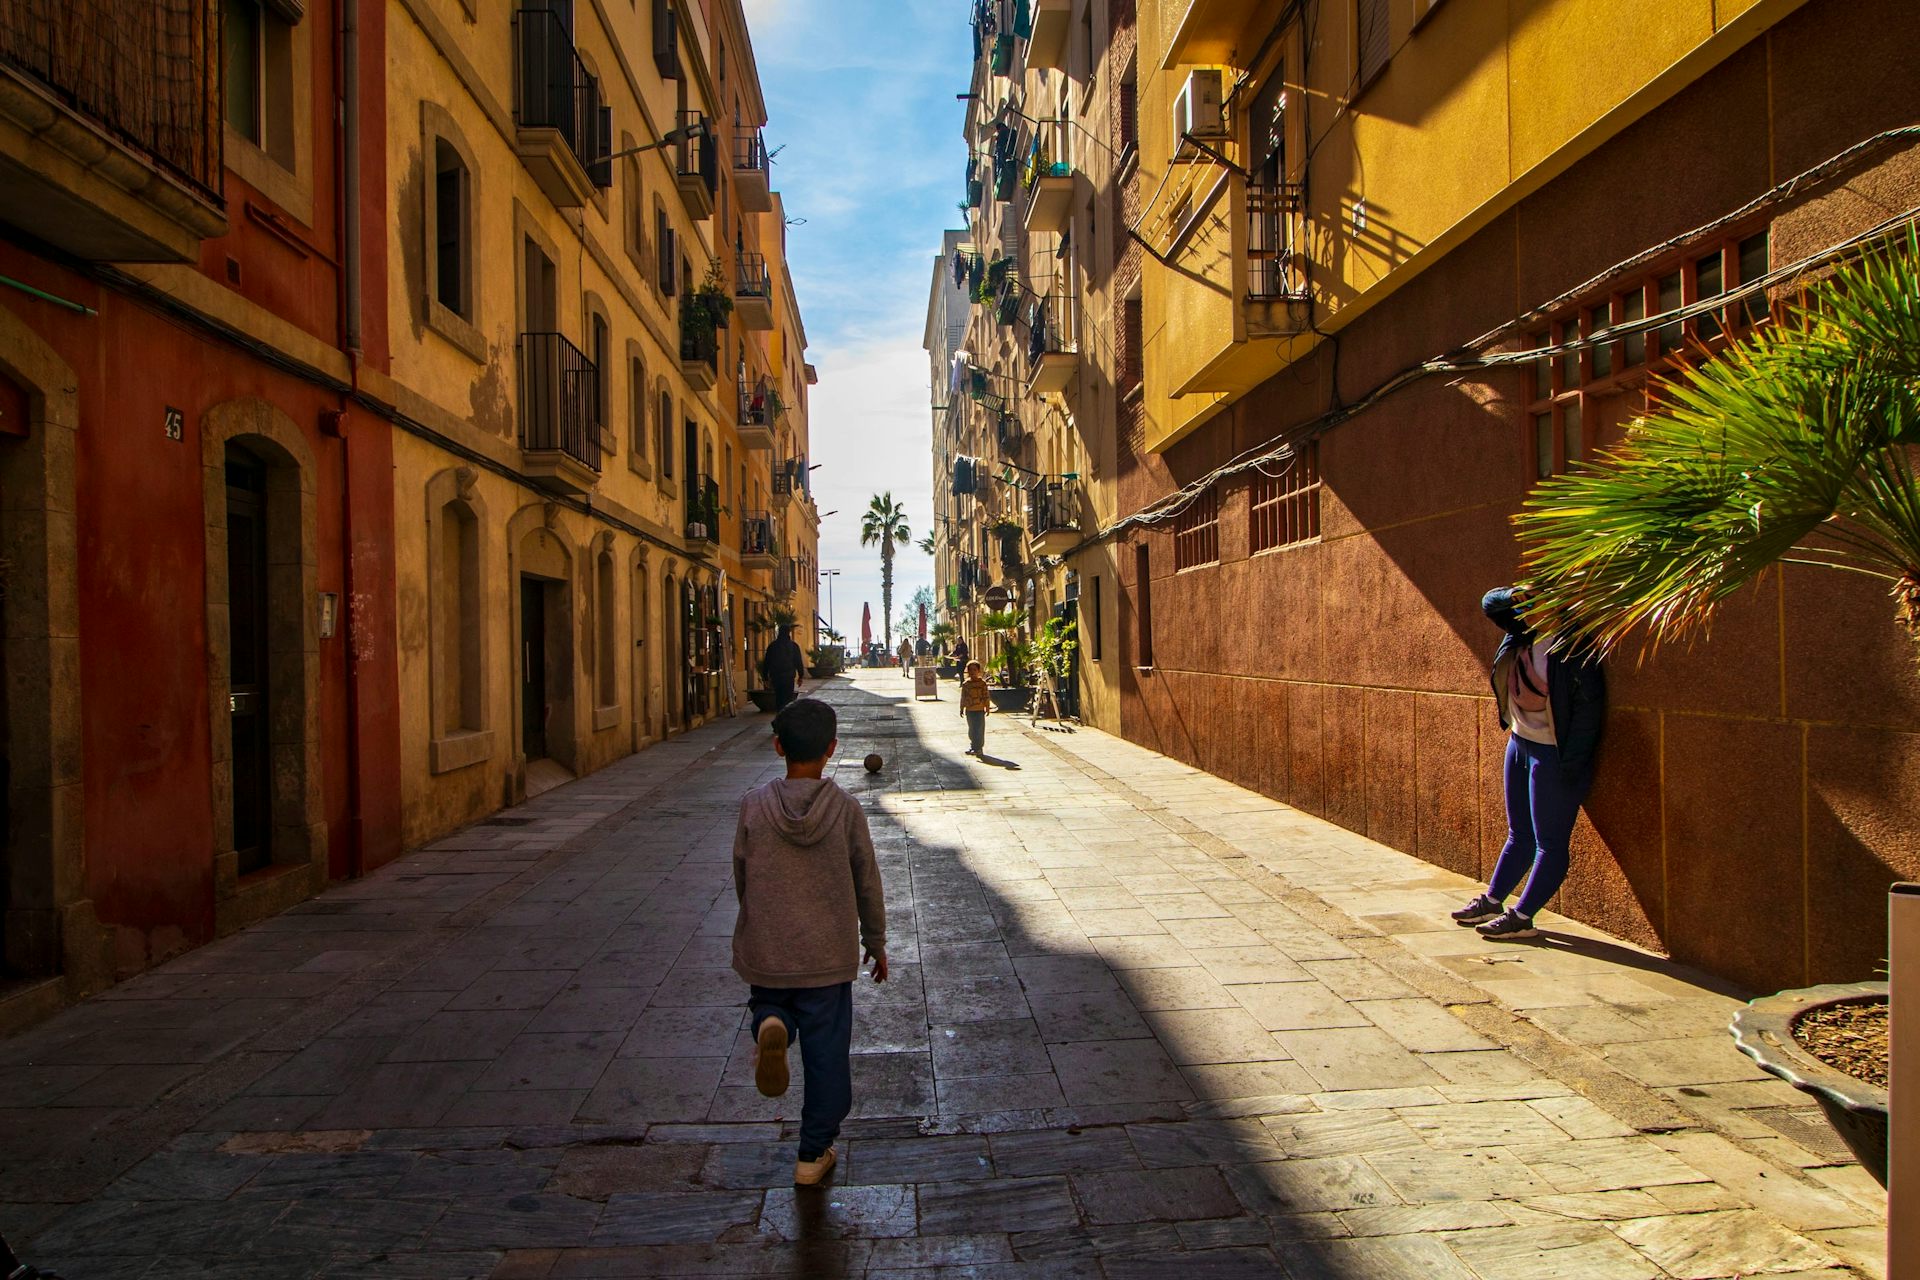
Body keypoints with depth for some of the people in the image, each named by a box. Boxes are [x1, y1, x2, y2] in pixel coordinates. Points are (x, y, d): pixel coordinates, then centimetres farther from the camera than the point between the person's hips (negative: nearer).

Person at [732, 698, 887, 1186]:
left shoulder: (754, 806, -9)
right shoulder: (845, 809, -11)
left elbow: (741, 879, 2)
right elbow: (867, 883, -2)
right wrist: (875, 943, 13)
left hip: (764, 951, 1)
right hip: (828, 954, -1)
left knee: (770, 1001, 27)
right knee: (826, 1051, 12)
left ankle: (770, 1024, -8)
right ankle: (813, 1154, 20)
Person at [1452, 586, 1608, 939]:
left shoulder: (1575, 649, -21)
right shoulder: (1525, 631, 0)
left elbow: (1588, 711, -21)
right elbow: (1490, 602, 16)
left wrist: (1570, 767, -20)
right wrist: (1514, 596, -7)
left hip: (1552, 754, -8)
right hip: (1519, 742, 8)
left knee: (1550, 842, 2)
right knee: (1518, 835, 18)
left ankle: (1521, 917, 5)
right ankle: (1492, 902, 26)